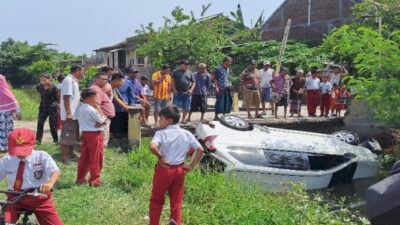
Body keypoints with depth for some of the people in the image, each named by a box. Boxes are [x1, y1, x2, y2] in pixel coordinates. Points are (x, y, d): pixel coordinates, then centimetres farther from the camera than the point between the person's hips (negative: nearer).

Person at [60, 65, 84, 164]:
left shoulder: (74, 81, 13)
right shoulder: (68, 80, -17)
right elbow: (66, 97, -22)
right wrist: (68, 113, -24)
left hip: (75, 114, 10)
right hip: (69, 114, -10)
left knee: (73, 135, 18)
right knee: (66, 136, -2)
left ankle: (71, 153, 30)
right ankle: (64, 156, 5)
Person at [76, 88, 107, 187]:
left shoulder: (80, 109, 6)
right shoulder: (92, 110, -20)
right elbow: (103, 121, -10)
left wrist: (98, 123, -11)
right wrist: (99, 108, -5)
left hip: (85, 133, 8)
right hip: (95, 134, -8)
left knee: (84, 157, 14)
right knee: (95, 158, 1)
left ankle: (80, 178, 21)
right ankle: (94, 180, 7)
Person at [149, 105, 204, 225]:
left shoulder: (161, 133, -13)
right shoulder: (187, 134, 0)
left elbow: (152, 147, -32)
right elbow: (200, 150, -2)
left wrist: (160, 157, -15)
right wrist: (191, 166, 1)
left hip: (164, 169, -3)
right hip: (180, 170, 3)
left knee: (156, 200, 15)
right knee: (177, 202, 13)